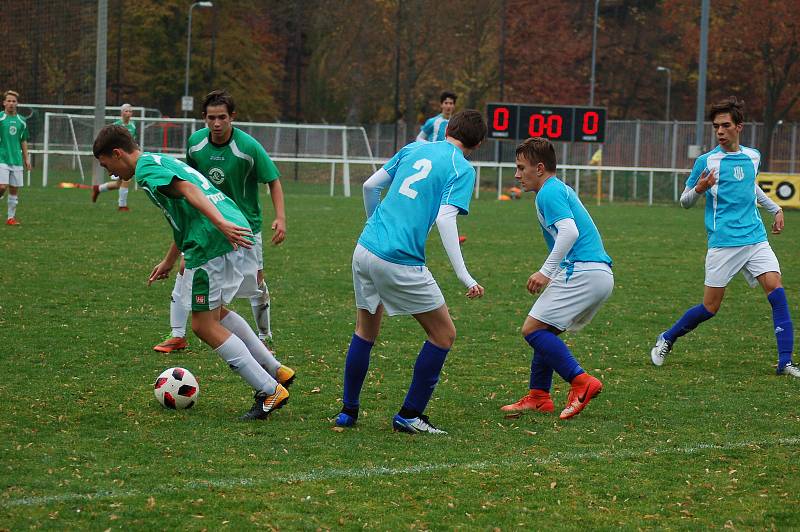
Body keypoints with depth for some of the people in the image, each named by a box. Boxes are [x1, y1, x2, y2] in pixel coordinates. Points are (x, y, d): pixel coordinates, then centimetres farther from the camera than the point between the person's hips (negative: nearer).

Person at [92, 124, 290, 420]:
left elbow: (188, 190, -20)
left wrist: (221, 223, -32)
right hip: (236, 228, 10)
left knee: (204, 325, 0)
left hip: (212, 245, -10)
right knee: (216, 312, 28)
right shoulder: (163, 161, 28)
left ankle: (270, 391, -3)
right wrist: (169, 261, 46)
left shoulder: (146, 169, -2)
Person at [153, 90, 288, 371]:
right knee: (185, 270, -7)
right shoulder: (196, 142, -10)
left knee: (255, 280, 0)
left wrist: (280, 217, -22)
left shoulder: (248, 147, -21)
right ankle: (178, 337, 3)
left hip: (244, 222, -3)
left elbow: (273, 180, -13)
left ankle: (264, 337, 19)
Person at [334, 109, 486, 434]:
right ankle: (409, 415, 8)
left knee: (365, 332, 23)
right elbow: (445, 219, -15)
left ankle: (348, 410, 26)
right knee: (444, 335, 9)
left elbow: (370, 186, 17)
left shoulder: (415, 148, 15)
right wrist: (464, 277, -17)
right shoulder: (463, 169, -2)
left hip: (365, 249, 6)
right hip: (401, 262, -6)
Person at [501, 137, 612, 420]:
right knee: (545, 332, 17)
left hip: (582, 271, -10)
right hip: (602, 275, 10)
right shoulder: (562, 189, 25)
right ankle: (538, 397, 17)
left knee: (533, 329, -11)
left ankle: (581, 382, -19)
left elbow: (570, 231, -20)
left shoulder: (549, 192, -6)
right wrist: (551, 276, 27)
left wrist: (546, 271, -20)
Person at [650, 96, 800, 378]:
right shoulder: (707, 161, -4)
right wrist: (698, 190, -19)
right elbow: (685, 201, 2)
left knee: (777, 292, -13)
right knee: (710, 307, -1)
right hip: (723, 243, -4)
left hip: (756, 239, 4)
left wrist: (775, 208, 31)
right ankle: (667, 339, 24)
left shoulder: (753, 156, 10)